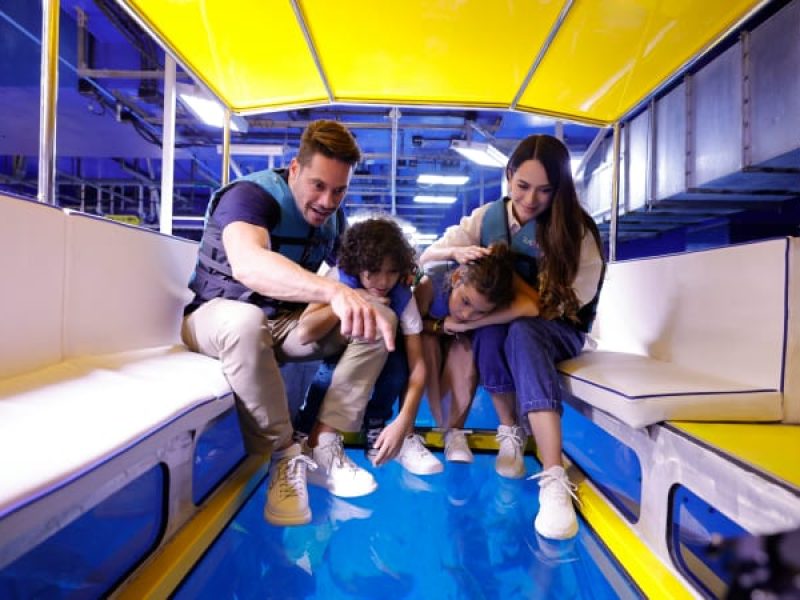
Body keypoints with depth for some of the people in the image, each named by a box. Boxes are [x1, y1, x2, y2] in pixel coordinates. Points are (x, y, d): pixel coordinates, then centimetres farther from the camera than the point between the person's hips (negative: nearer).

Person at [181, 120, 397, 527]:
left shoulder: (332, 215, 0)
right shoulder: (250, 195, -22)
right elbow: (247, 264, -44)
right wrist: (333, 291, -59)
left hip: (287, 322, 6)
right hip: (219, 316, -5)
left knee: (382, 318, -12)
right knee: (246, 321, -42)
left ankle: (323, 447, -15)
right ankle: (284, 458, -24)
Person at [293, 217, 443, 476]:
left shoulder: (403, 297, -23)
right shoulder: (339, 278, -26)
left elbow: (417, 364, -28)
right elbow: (304, 333, -40)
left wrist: (403, 423, -39)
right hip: (337, 359, -1)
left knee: (396, 354, -32)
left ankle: (376, 430, -8)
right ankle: (304, 435, -8)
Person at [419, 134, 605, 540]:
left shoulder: (576, 231, -12)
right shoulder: (488, 217, -2)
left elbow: (547, 306, -21)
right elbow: (426, 257, -3)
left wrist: (479, 312, -31)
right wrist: (455, 251, -26)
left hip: (557, 331, -2)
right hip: (493, 327, 2)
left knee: (521, 333, -38)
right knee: (491, 333, -36)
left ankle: (554, 481, -44)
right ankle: (510, 432, -14)